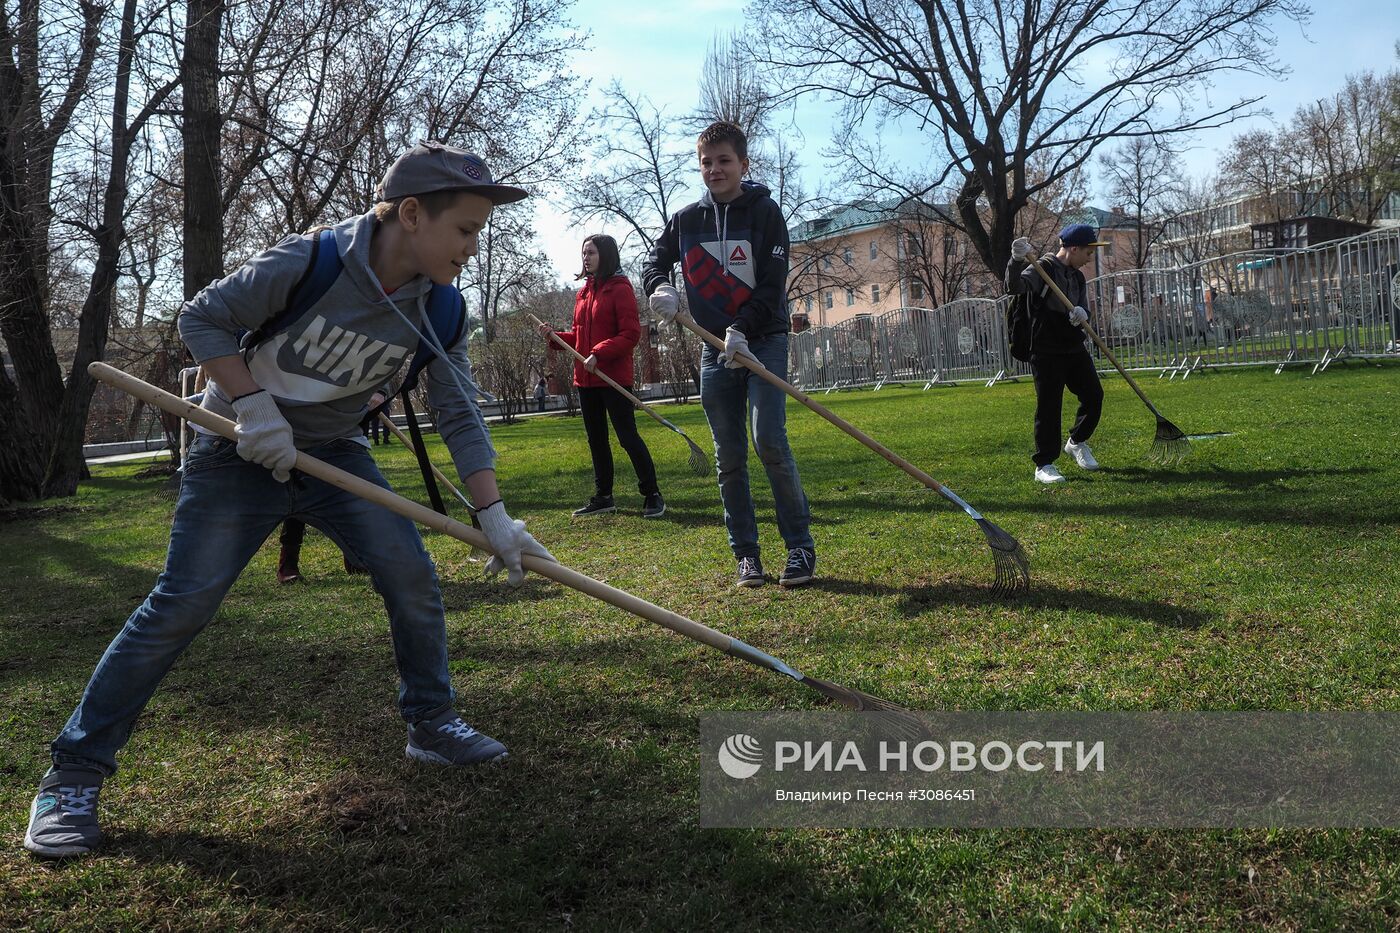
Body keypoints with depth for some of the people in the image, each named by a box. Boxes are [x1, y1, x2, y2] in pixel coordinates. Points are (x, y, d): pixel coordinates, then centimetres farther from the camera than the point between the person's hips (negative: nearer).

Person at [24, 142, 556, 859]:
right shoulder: (311, 262, -25)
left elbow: (460, 415, -7)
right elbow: (200, 318, -14)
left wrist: (494, 516, -14)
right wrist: (252, 404, -24)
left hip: (334, 453, 5)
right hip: (240, 451, -4)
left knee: (412, 577, -7)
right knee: (182, 603, -8)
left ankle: (430, 724, 13)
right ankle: (73, 773, 7)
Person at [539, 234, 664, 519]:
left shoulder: (620, 289, -8)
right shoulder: (584, 292, 14)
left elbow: (631, 334, -15)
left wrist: (599, 354, -24)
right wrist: (555, 335, 2)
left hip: (614, 376, -8)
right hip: (586, 379, 8)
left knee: (627, 436, -6)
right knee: (596, 439, 13)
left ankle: (652, 495, 4)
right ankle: (603, 497, 23)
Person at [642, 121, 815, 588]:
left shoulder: (764, 212, -3)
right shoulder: (686, 219, 7)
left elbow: (773, 284, -10)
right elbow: (655, 262, 17)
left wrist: (741, 329, -23)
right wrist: (659, 288, -7)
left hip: (763, 340, -4)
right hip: (715, 347, 4)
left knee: (769, 440, -18)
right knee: (728, 456, 4)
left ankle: (801, 546, -8)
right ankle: (746, 553, 12)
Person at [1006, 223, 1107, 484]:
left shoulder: (1078, 277, 15)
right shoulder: (1043, 269, -10)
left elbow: (1083, 311, 11)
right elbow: (1015, 287, -27)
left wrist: (1083, 313, -14)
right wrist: (1017, 261, -46)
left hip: (1075, 349, 8)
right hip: (1046, 352, -8)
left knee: (1094, 396, 11)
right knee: (1049, 406, -6)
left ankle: (1077, 442, 34)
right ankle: (1044, 465, 3)